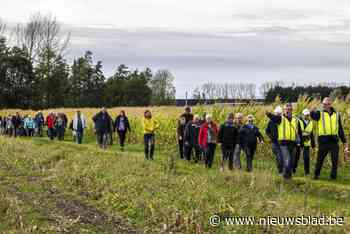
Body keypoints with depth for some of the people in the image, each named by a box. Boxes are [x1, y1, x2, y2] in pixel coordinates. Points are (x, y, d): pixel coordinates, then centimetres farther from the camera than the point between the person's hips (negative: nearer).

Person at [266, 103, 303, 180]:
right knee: (287, 160, -16)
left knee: (291, 161, 12)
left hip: (293, 144, 4)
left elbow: (299, 132, 19)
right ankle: (285, 174, -9)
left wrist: (299, 141, 10)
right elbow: (273, 117, -21)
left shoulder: (296, 120, 12)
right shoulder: (281, 119, 1)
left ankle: (289, 175, 26)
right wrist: (269, 114, -44)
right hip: (284, 143, -4)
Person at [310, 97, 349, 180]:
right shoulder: (320, 113, 2)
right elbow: (313, 115, -22)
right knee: (320, 160, 7)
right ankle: (316, 175, 24)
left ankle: (333, 176, 15)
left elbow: (340, 130, 14)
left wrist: (344, 142, 12)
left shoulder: (337, 114, 10)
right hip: (323, 141, -2)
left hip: (334, 141, 2)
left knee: (335, 161, 3)